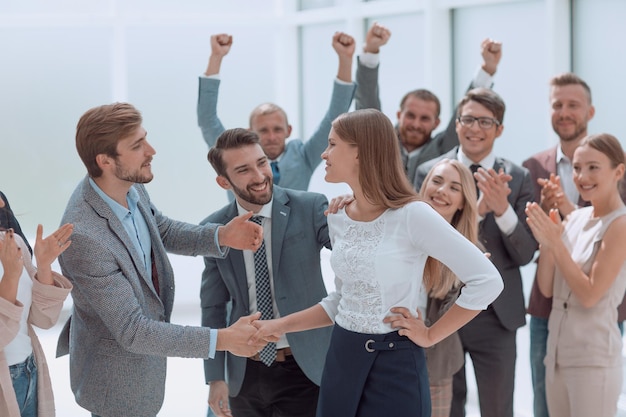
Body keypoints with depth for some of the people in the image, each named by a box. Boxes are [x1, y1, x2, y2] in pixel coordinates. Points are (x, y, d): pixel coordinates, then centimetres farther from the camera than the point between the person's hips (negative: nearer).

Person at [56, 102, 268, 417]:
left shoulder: (128, 187, -13)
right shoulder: (84, 237, -37)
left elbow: (162, 231, 8)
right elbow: (132, 332, -32)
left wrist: (221, 236, -10)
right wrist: (222, 340, -33)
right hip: (119, 379, -8)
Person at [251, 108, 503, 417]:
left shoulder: (411, 215, -15)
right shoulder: (339, 219, 6)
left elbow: (487, 280, -17)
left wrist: (431, 336, -11)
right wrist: (281, 325, 10)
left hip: (395, 364, -6)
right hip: (341, 358, 6)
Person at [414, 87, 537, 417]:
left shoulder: (517, 178, 0)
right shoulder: (429, 172, -2)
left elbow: (525, 254, -4)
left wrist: (503, 209, -23)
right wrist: (477, 209, -26)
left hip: (496, 314, 0)